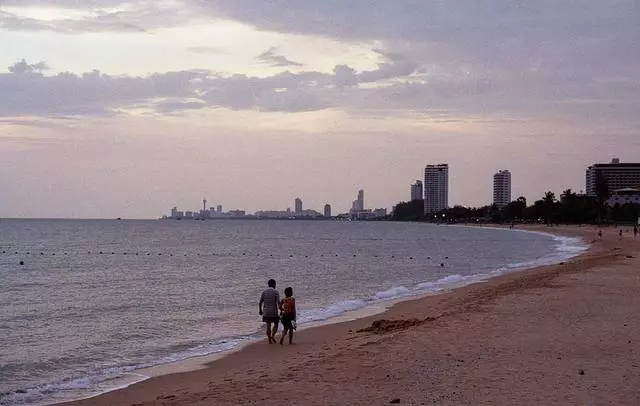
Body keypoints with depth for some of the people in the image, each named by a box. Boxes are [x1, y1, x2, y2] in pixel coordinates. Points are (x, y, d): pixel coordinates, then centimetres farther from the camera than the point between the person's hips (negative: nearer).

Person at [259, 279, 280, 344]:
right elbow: (278, 303, -14)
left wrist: (260, 310, 16)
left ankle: (270, 340, 8)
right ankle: (272, 335, -11)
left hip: (266, 312, 4)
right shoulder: (275, 292, -7)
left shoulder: (264, 292, 4)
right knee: (275, 324, 11)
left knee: (268, 325, 9)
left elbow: (260, 303, 4)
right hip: (274, 312, -4)